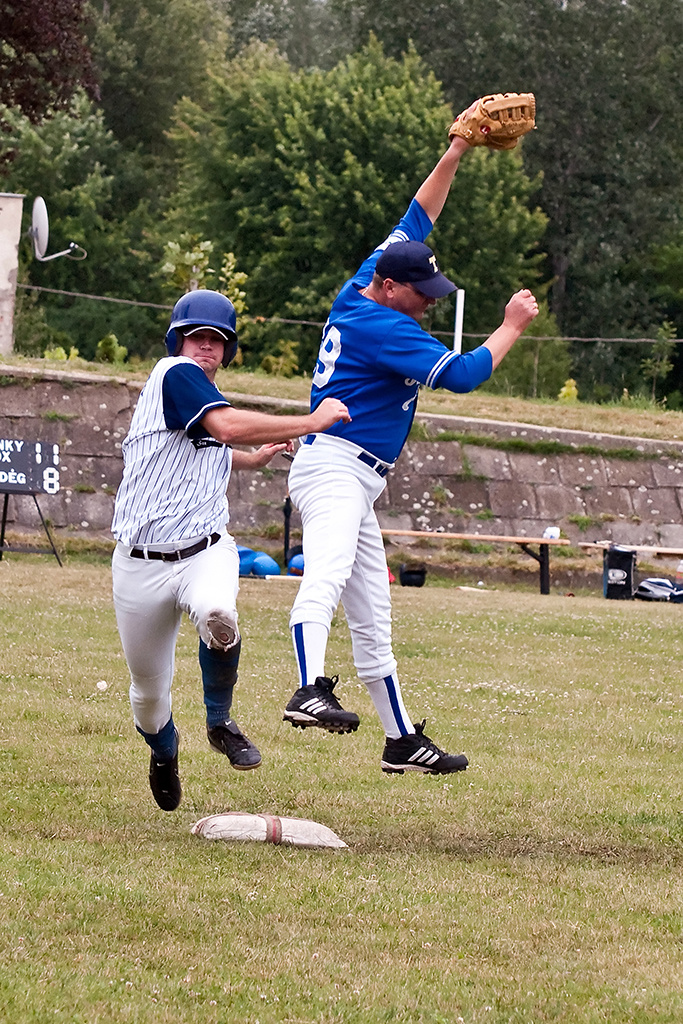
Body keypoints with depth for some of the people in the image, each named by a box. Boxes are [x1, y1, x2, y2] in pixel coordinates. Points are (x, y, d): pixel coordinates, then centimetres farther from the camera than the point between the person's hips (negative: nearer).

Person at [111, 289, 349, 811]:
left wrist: (253, 459, 30)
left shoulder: (205, 392, 15)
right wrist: (311, 422, -21)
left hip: (206, 551, 5)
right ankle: (164, 750, 43)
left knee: (217, 613, -32)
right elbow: (228, 426, -27)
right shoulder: (175, 374, -11)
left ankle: (220, 723, -8)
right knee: (149, 690, 8)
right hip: (143, 565, -5)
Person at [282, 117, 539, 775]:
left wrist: (455, 153, 19)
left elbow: (414, 222, 23)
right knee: (327, 573, -35)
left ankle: (403, 741, 20)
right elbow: (460, 375, -17)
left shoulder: (361, 292, 12)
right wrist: (512, 327, -5)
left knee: (372, 621, 14)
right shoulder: (380, 324, -15)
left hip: (355, 483, 11)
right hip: (334, 467, -11)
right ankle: (311, 691, -59)